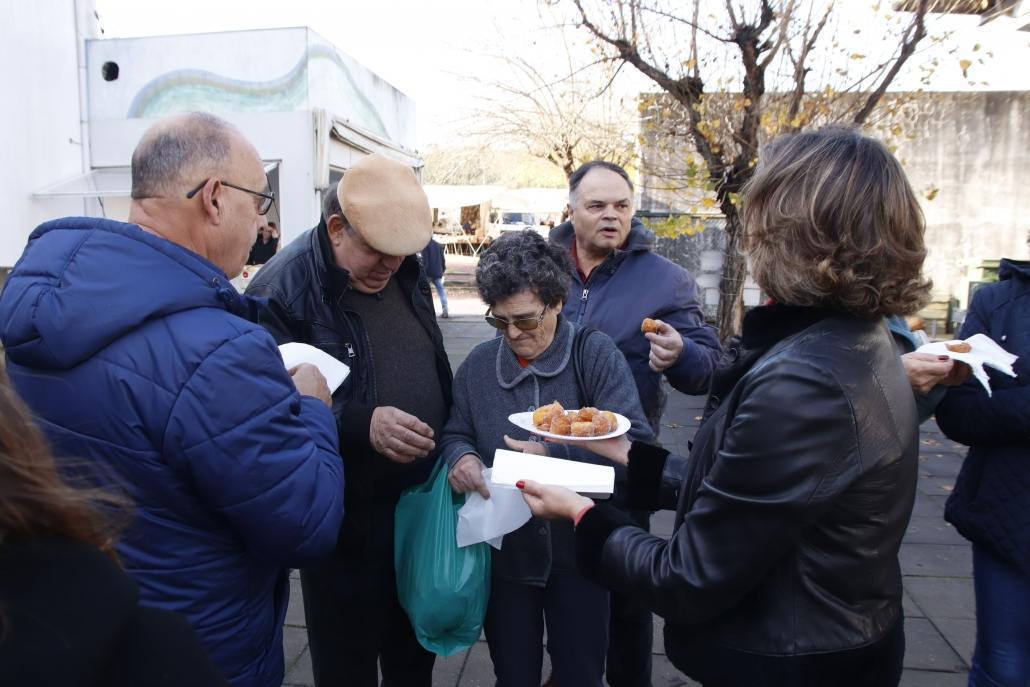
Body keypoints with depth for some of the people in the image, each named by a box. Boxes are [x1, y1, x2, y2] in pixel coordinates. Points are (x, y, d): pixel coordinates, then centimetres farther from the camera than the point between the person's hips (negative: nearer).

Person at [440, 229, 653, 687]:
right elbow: (454, 435, 7)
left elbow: (632, 440, -19)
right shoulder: (478, 364, 1)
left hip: (578, 550, -2)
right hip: (504, 551, 3)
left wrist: (553, 456, -28)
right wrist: (462, 457, -17)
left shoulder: (596, 354, -11)